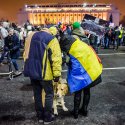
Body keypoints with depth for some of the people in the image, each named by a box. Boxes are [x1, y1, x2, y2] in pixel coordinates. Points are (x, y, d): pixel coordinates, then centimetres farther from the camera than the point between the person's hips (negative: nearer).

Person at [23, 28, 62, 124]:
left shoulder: (31, 37, 13)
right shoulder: (52, 39, -6)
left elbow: (26, 54, 17)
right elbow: (56, 58, -15)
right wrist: (57, 73, -13)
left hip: (32, 71, 6)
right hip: (44, 73, -5)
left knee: (37, 94, 17)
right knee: (49, 94, 11)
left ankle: (40, 116, 29)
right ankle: (47, 117, 18)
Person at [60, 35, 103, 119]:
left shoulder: (73, 52, -21)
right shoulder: (83, 44, 3)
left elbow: (75, 71, -18)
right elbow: (94, 56, 10)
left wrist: (69, 82, -7)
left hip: (86, 75, -7)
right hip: (95, 73, 8)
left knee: (78, 92, 12)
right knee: (87, 91, 22)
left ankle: (76, 112, 22)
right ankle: (84, 110, 34)